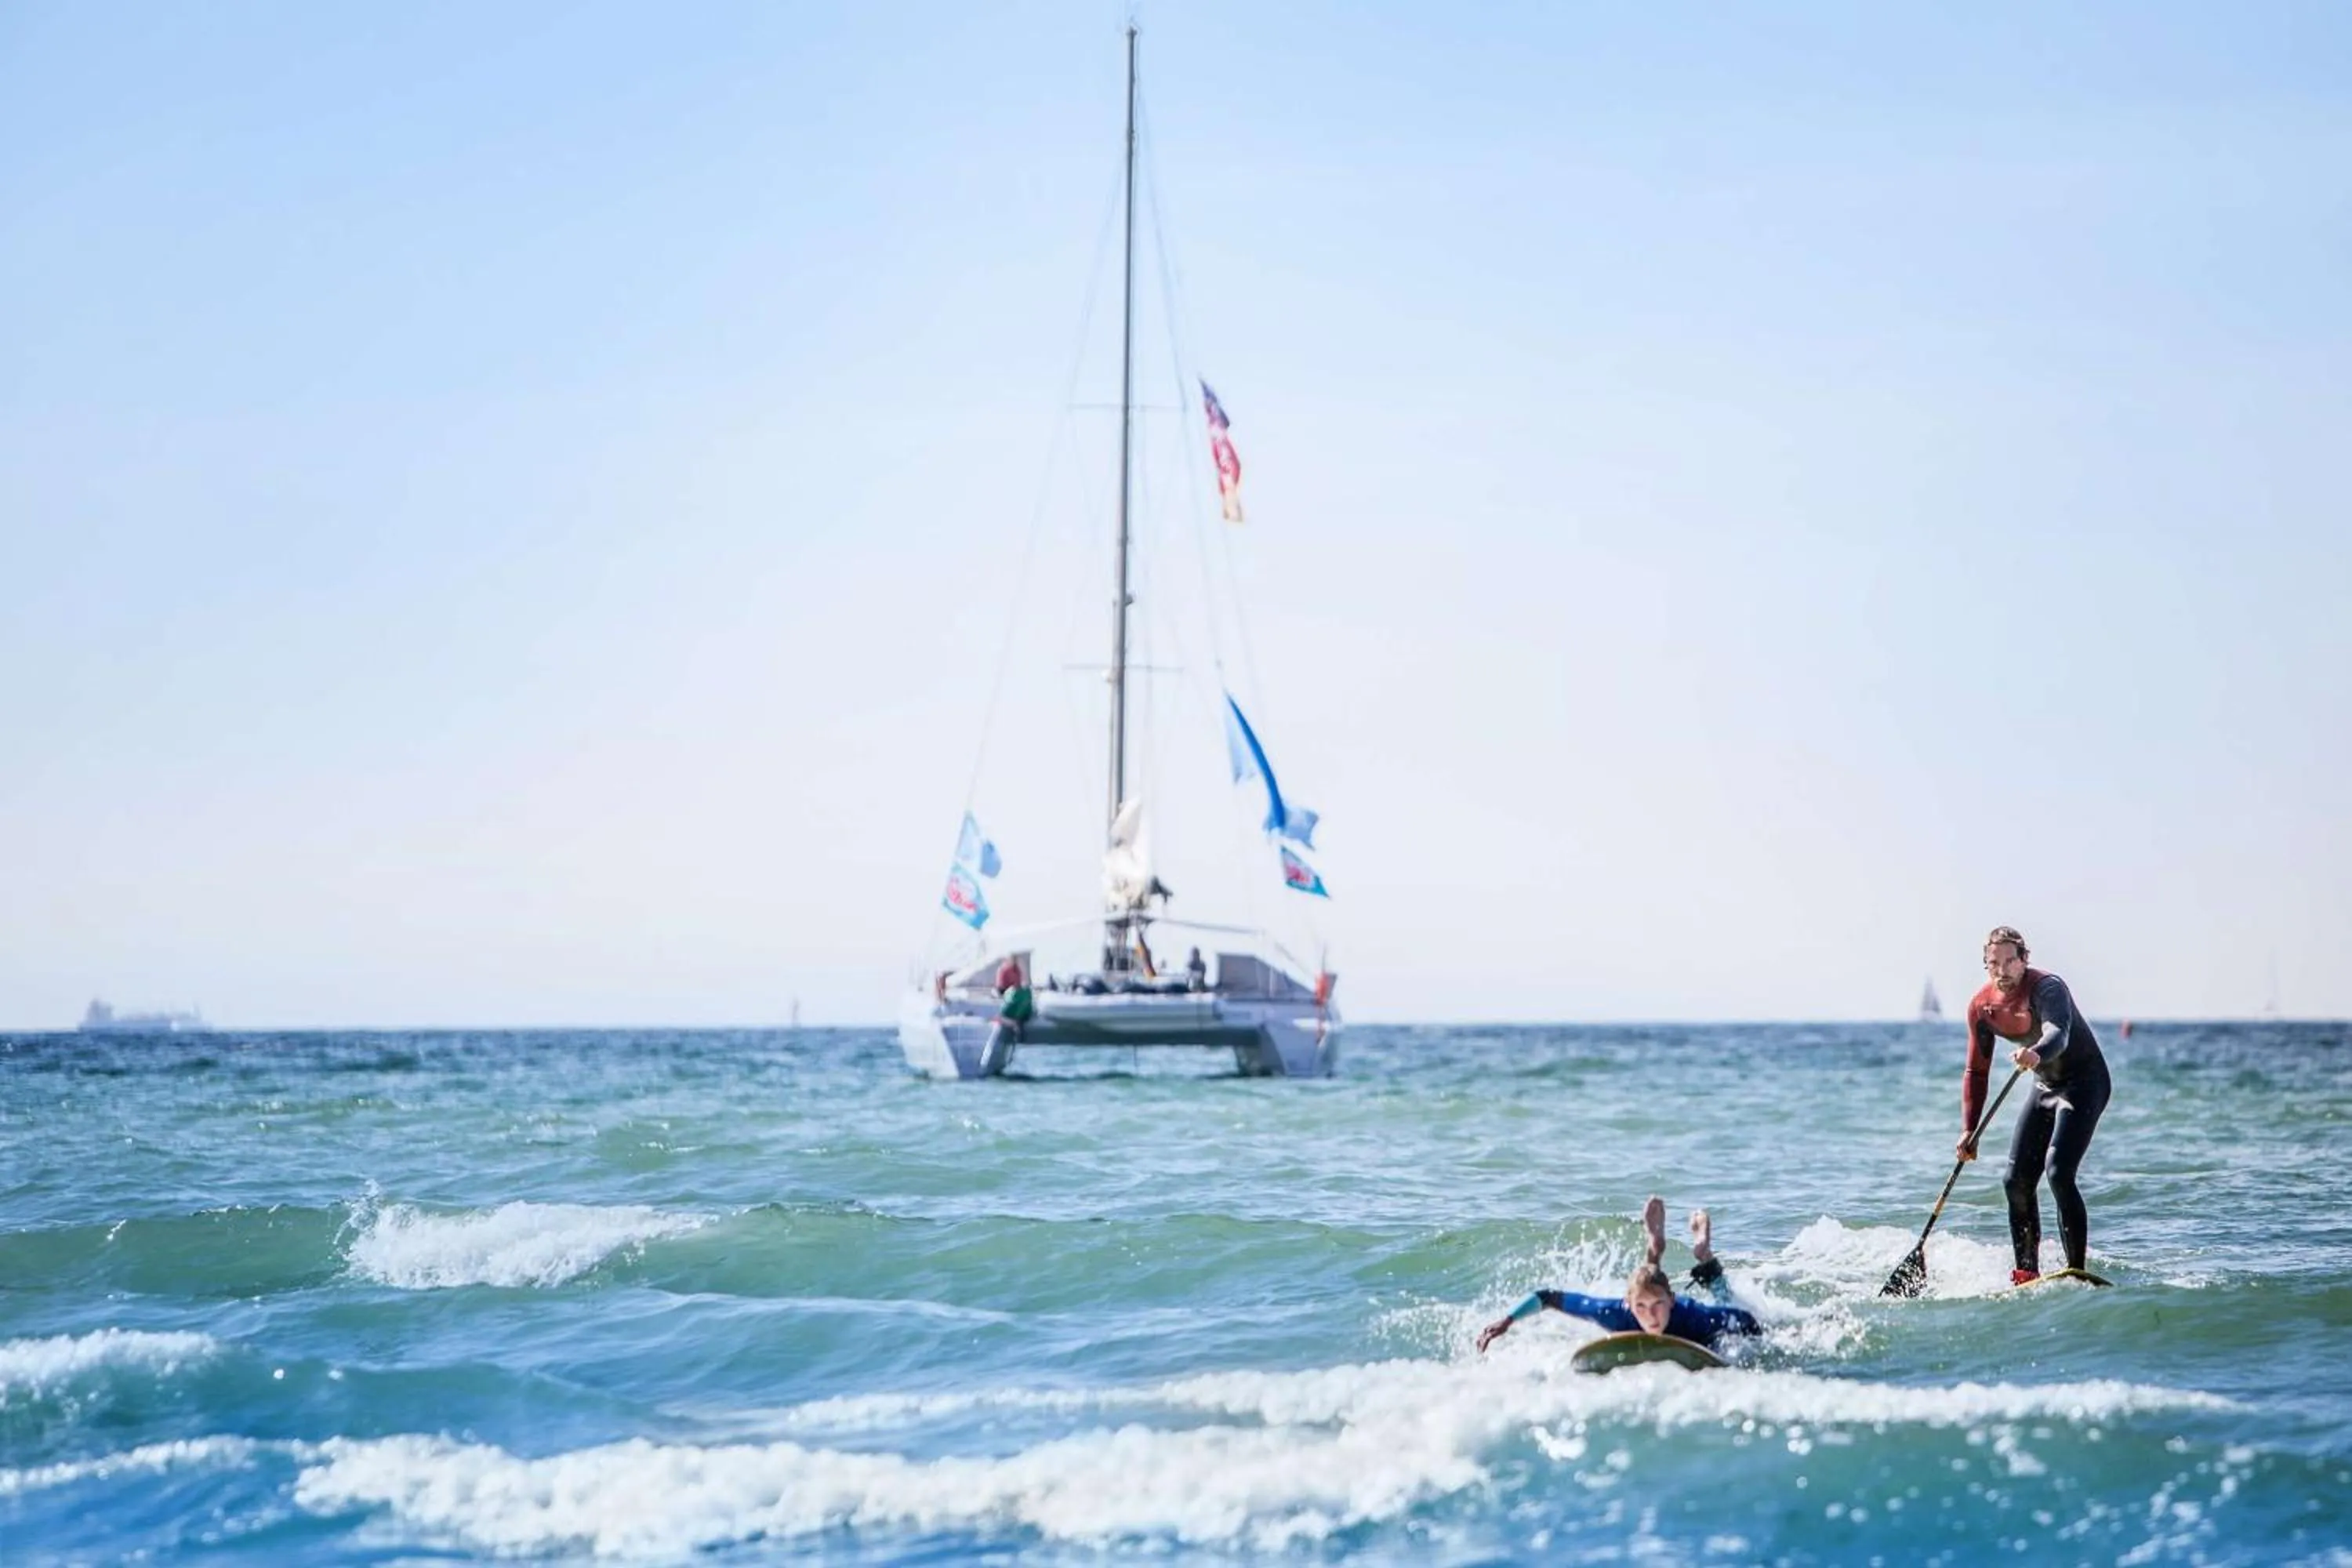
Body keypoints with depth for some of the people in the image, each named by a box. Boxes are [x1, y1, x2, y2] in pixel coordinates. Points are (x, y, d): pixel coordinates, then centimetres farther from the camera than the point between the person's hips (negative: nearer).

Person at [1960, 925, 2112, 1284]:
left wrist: (2037, 1054, -67)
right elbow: (1976, 1072, 6)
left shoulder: (2047, 988, -24)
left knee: (2059, 1174, -23)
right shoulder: (1981, 1006, -3)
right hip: (2045, 1088, 8)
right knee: (2017, 1182, 2)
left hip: (2084, 1083, -7)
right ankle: (2027, 1275, 11)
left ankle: (2077, 1271, -21)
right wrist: (1969, 1130, -3)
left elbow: (2059, 1033, -45)